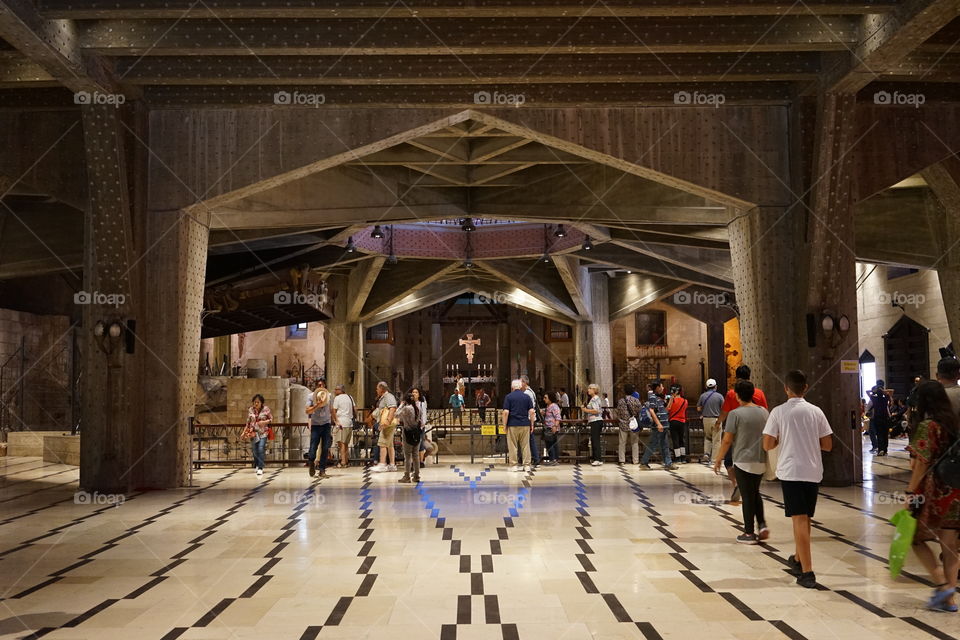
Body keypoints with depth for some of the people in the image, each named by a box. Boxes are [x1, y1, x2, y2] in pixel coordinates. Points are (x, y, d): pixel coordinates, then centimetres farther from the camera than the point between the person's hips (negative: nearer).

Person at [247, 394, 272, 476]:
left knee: (261, 449, -15)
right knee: (255, 451, 7)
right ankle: (257, 465, 28)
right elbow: (248, 422, 11)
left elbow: (271, 419, 2)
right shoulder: (251, 410, 3)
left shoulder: (266, 409, -5)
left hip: (263, 433, -3)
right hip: (253, 432, 3)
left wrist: (264, 422, -15)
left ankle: (260, 468, -12)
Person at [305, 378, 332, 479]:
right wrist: (317, 405, -23)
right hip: (315, 424, -2)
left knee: (325, 448, -4)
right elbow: (307, 411, -10)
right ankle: (311, 463, 24)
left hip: (326, 424, 2)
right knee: (313, 447, -6)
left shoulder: (329, 395, 6)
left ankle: (322, 470, 2)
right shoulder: (311, 396, -3)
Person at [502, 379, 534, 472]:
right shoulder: (527, 397, 6)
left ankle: (514, 465, 5)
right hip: (525, 424, 2)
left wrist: (505, 425, 1)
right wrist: (532, 424, 9)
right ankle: (527, 465, 7)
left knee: (513, 446, 4)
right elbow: (531, 411, 1)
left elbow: (506, 412, -8)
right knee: (525, 445, 7)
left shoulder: (508, 397, -1)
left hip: (512, 424, -2)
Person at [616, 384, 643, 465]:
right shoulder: (636, 401, -6)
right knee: (635, 443, 8)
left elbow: (618, 413, 2)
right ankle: (636, 460, 9)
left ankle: (621, 460, 6)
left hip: (623, 425, 0)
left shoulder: (620, 401, -5)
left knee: (622, 443, 7)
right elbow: (640, 412, -2)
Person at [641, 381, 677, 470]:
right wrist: (658, 424, -25)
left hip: (663, 426, 10)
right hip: (657, 427, -10)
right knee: (652, 446, -4)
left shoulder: (659, 397, 17)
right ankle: (643, 463, 4)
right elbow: (651, 411, -22)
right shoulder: (652, 397, -12)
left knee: (665, 446, 11)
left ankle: (668, 463, 14)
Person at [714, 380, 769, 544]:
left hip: (744, 462, -5)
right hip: (761, 461, 5)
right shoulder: (764, 412, 6)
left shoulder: (736, 414, -12)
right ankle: (762, 525, 10)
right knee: (755, 493, 21)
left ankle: (749, 533, 8)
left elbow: (727, 440, -11)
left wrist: (718, 459, 0)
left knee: (747, 497, 2)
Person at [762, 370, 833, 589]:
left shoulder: (778, 412, -5)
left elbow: (767, 445, -6)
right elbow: (828, 445, 5)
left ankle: (807, 572, -11)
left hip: (791, 471, -4)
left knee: (799, 520, -6)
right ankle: (798, 559, 35)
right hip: (813, 471, 4)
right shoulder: (816, 411, 3)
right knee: (804, 518, 18)